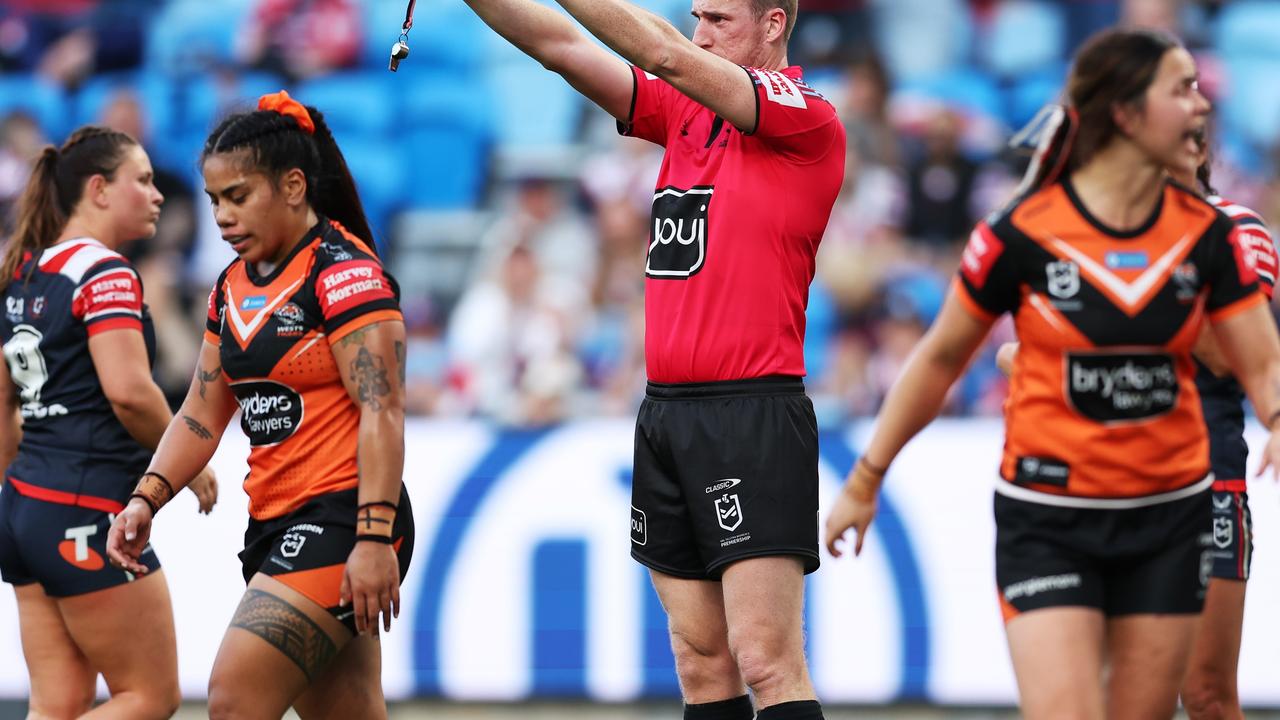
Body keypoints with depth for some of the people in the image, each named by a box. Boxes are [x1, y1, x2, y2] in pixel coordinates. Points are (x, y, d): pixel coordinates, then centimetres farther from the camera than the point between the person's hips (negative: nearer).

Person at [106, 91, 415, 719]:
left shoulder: (345, 271, -11)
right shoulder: (234, 285, 15)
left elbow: (382, 413, -18)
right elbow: (202, 414, 19)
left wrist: (374, 539, -24)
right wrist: (146, 499, 4)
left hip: (340, 520, -9)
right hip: (275, 525, 9)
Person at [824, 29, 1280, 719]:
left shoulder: (1207, 234, -1)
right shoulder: (1022, 234, -10)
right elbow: (939, 359, 2)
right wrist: (866, 480, 8)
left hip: (1169, 517, 4)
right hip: (1046, 523, -4)